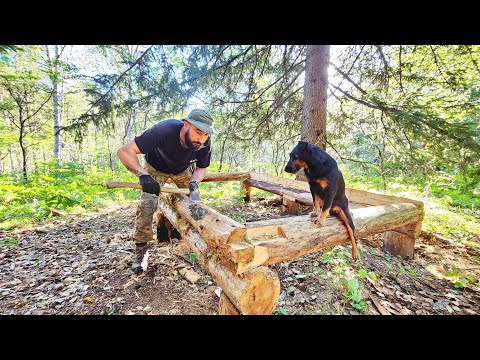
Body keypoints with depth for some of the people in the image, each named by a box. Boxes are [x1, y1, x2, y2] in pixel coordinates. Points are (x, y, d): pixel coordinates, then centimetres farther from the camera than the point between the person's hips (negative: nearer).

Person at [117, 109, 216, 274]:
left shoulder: (205, 142, -29)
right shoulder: (164, 130, -40)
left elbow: (201, 168, -12)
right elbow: (124, 151, -38)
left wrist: (194, 183, -33)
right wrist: (142, 174, -54)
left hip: (184, 169, 3)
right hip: (155, 168, -2)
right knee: (147, 205, -17)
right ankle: (140, 251, 1)